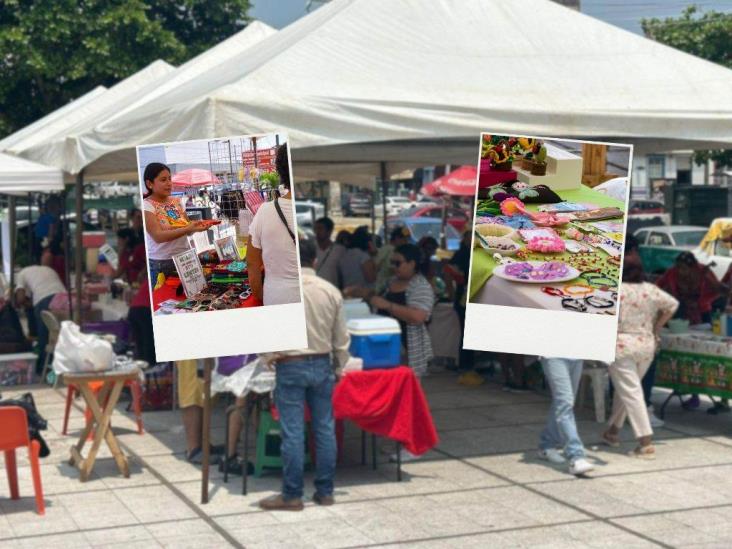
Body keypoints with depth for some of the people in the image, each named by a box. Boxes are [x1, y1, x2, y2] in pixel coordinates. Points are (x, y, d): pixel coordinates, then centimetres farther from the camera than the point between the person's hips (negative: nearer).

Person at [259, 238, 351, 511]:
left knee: (293, 432, -1)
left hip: (290, 365, -3)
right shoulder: (331, 291, 1)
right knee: (325, 429, 10)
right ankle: (325, 491, 16)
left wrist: (269, 358, 9)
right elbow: (341, 337, 6)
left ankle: (292, 495, 4)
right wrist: (339, 365, 18)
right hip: (322, 364, 4)